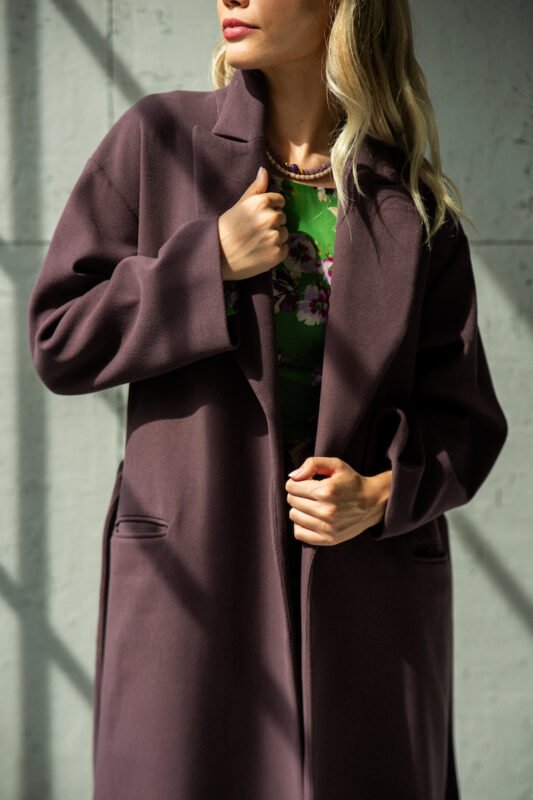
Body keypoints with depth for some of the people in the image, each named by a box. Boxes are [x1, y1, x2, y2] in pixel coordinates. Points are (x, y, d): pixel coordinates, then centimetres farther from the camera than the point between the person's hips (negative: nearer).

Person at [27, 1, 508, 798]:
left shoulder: (413, 204, 6)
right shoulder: (156, 141, 5)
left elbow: (464, 414, 8)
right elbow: (59, 340, 2)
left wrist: (383, 495, -11)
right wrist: (211, 263, -9)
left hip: (369, 584, 1)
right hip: (196, 584, -1)